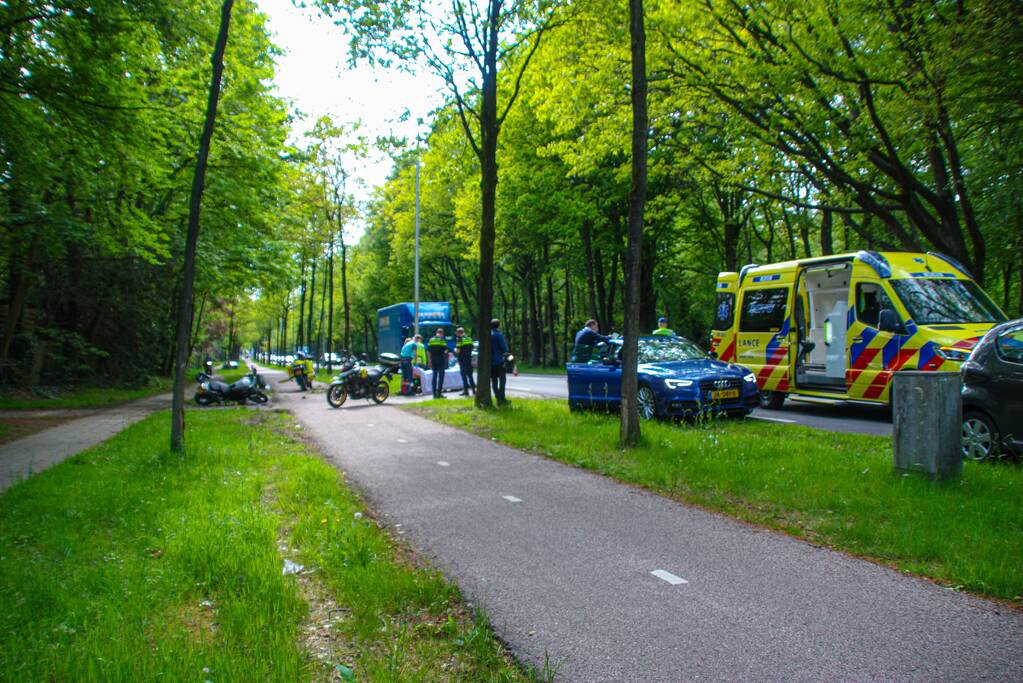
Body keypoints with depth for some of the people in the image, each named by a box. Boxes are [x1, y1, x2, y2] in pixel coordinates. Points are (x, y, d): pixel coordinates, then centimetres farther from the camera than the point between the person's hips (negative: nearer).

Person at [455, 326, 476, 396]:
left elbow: (458, 350, -15)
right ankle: (473, 389, 12)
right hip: (469, 358, 6)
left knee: (464, 375, 0)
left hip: (462, 359, -6)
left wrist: (455, 349, 5)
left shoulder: (459, 339, -10)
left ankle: (466, 390, 1)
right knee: (470, 374, 13)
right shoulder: (469, 338, 10)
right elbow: (471, 348, 13)